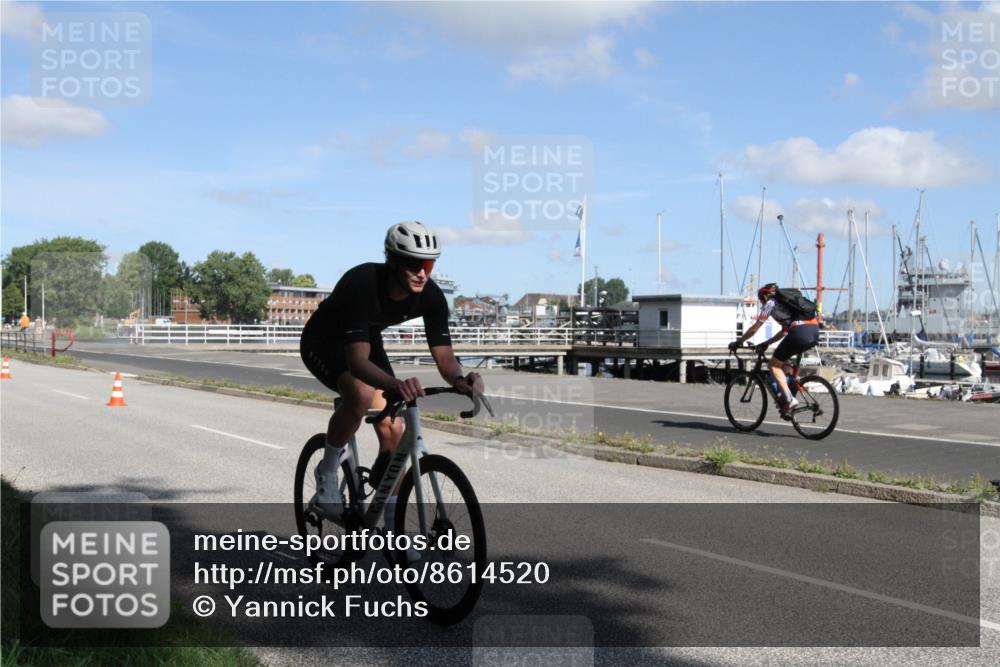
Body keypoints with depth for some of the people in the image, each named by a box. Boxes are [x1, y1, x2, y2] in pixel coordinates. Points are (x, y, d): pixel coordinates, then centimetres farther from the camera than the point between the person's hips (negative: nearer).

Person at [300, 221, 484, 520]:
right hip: (324, 342, -5)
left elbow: (444, 357, -24)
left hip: (368, 340, 5)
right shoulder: (361, 283, -39)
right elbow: (357, 361, -46)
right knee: (360, 394, -36)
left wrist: (460, 379, -47)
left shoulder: (431, 296, -24)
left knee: (393, 431, -6)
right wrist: (396, 384, -65)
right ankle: (327, 474, -10)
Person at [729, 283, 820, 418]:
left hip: (800, 333, -8)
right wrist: (766, 343, 42)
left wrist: (738, 343, 24)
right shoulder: (786, 301, 33)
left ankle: (789, 399, -7)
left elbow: (754, 329, 13)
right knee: (782, 359, 27)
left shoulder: (770, 303, 10)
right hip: (815, 332, 8)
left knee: (774, 365, 5)